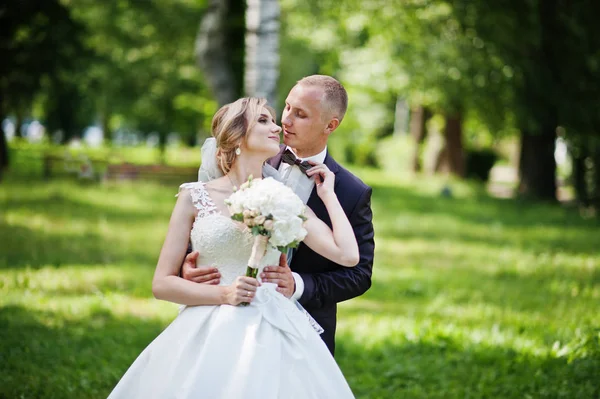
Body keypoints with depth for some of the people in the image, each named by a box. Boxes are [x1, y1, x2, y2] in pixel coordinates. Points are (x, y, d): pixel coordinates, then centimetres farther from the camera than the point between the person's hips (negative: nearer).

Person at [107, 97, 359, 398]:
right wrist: (223, 294, -12)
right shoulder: (196, 197, 4)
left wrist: (328, 194, 7)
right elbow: (162, 283, 2)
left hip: (273, 338, 1)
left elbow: (348, 255, -2)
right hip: (209, 337, -1)